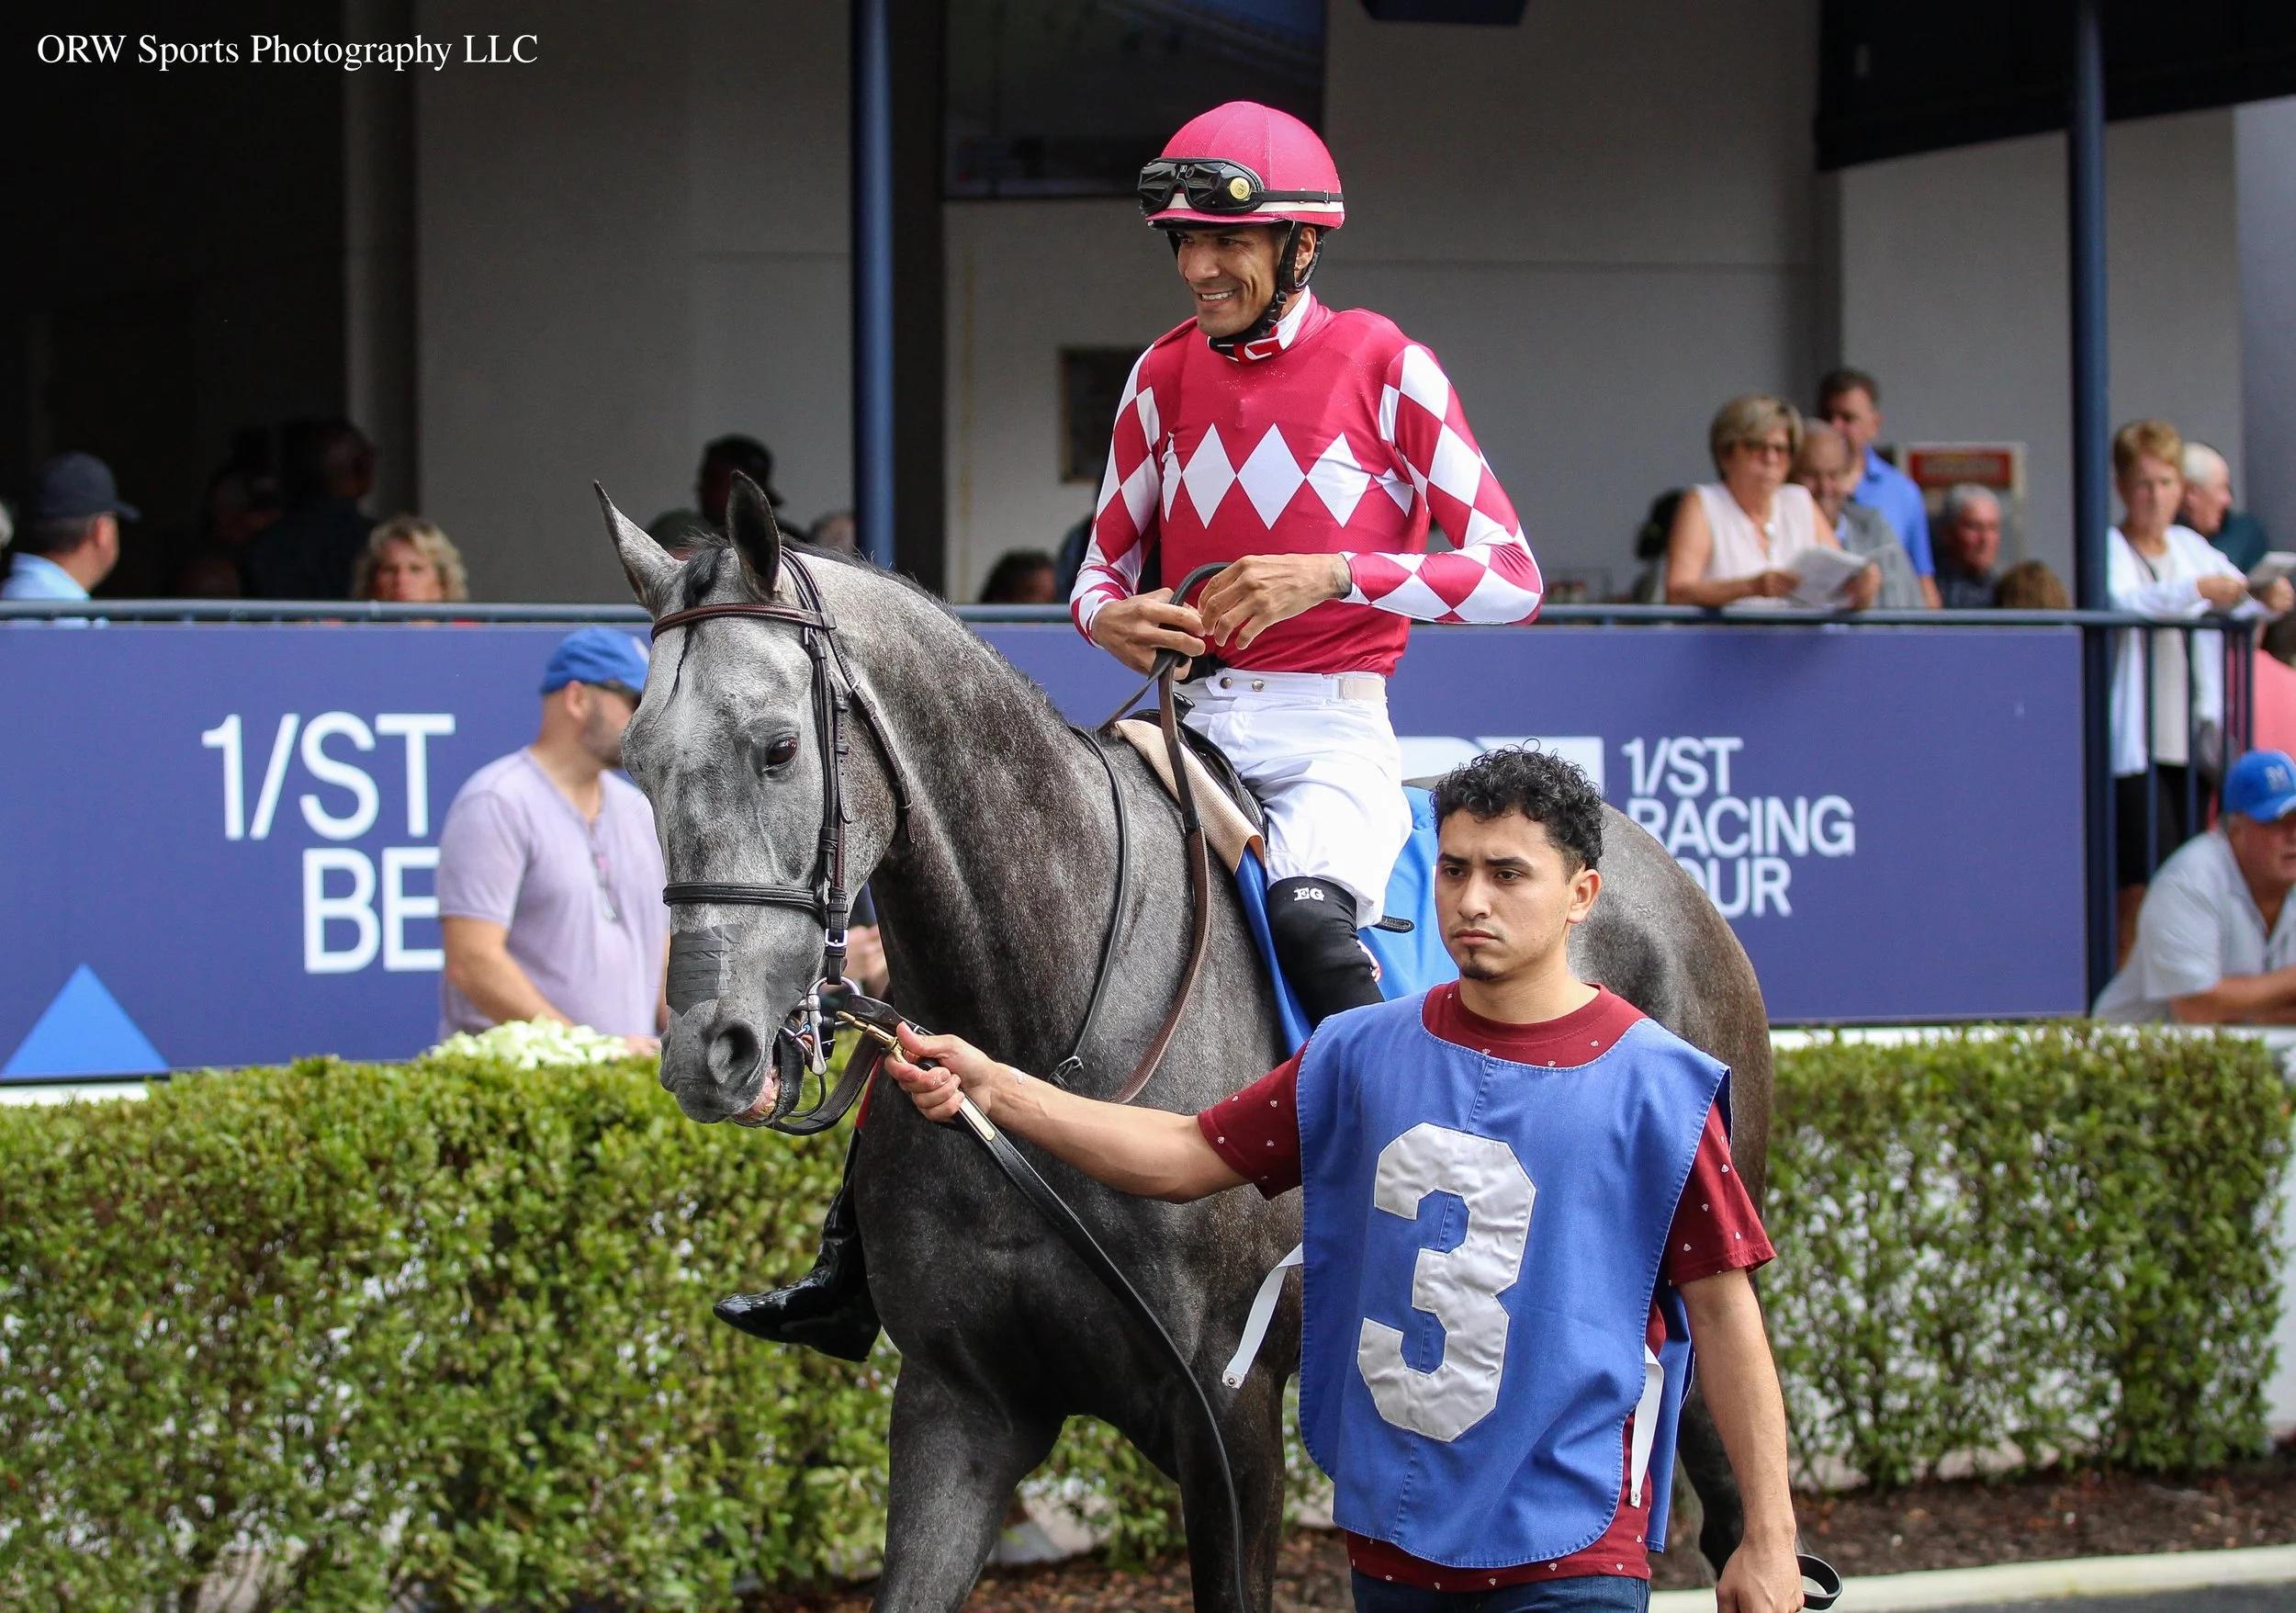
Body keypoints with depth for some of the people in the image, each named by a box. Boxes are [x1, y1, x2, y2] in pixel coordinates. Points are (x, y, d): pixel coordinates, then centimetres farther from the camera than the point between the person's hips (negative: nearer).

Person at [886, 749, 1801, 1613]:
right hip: (1391, 1533, 5)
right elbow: (1185, 1157, 9)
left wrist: (1769, 1539, -6)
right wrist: (990, 1087, -3)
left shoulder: (1655, 1087, -6)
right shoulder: (1363, 1056, 5)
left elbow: (1724, 1309, -4)